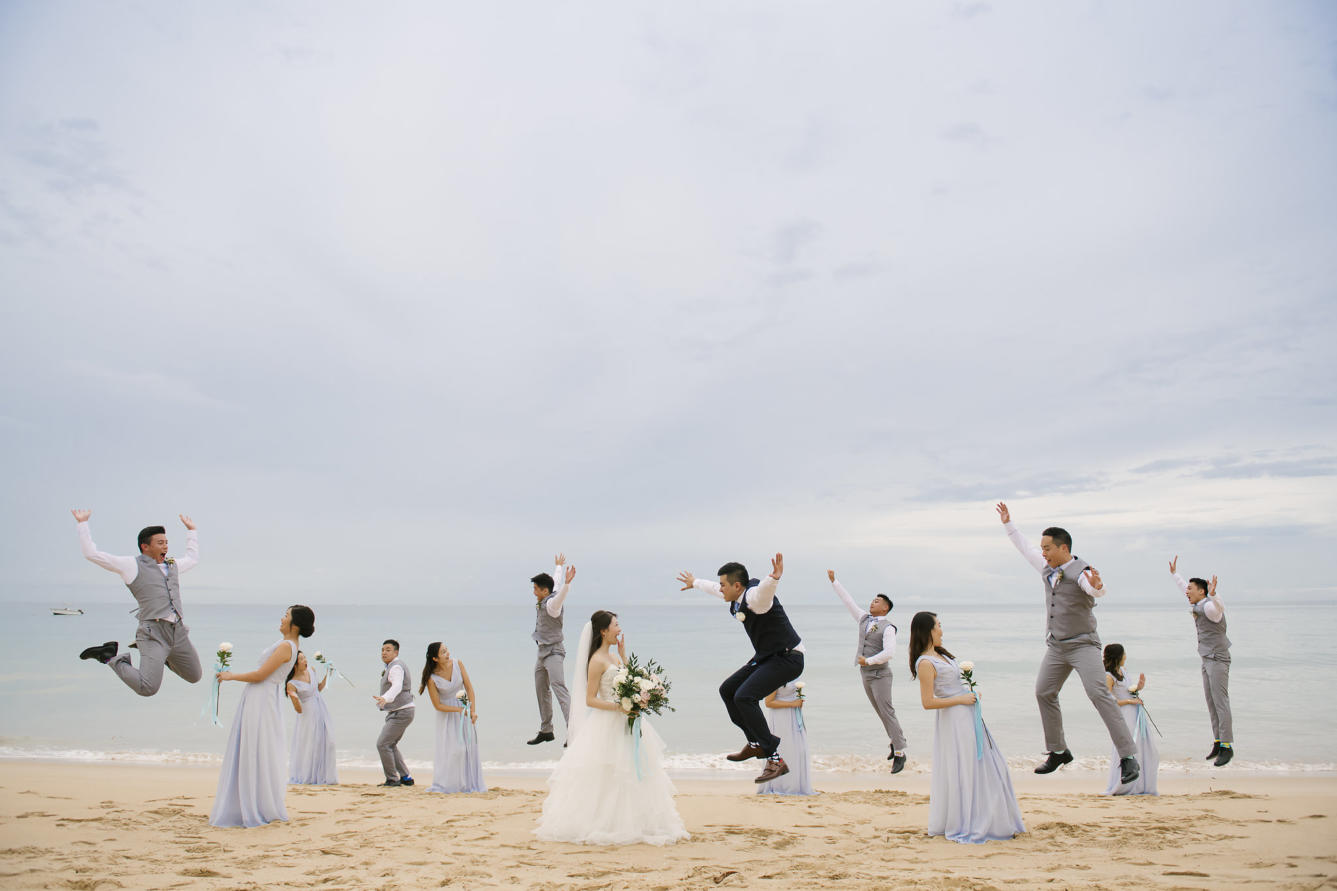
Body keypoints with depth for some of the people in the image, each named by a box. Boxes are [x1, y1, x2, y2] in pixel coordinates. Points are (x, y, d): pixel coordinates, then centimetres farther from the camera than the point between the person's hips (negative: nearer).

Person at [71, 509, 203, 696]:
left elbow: (193, 559, 43)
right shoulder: (132, 566, 2)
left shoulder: (173, 565, 20)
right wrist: (82, 524, 4)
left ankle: (157, 655, 33)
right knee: (147, 689, -20)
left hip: (179, 633, 7)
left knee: (194, 676, 18)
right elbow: (92, 554, -1)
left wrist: (191, 530, 46)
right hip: (153, 634, -7)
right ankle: (112, 658, 4)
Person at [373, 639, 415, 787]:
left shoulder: (396, 667, -16)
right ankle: (405, 777, 18)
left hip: (401, 713, -11)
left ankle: (392, 779, -2)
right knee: (390, 745, 15)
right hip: (398, 712, 11)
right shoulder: (394, 666, 17)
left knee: (382, 744, -10)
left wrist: (385, 698, -53)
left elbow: (397, 686, -35)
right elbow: (409, 688, 27)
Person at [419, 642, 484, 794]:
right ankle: (444, 785, 6)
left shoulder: (457, 664, -12)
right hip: (447, 713, -3)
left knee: (469, 746, 2)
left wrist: (473, 710, -14)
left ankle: (469, 784, 11)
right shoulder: (432, 678, -20)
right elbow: (437, 705, -13)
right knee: (453, 749, -9)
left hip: (464, 706, 3)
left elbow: (469, 687, -7)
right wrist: (459, 710, -18)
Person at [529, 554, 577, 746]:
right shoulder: (541, 602, 10)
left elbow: (560, 595, -39)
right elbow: (553, 581, 27)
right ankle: (546, 731, 25)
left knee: (559, 689, -17)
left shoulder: (552, 603, -15)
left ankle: (573, 730, -21)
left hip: (553, 651, -10)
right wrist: (558, 567, 43)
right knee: (541, 691, 15)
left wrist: (567, 583, -59)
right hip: (542, 651, 10)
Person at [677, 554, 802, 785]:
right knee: (727, 690, 15)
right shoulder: (736, 597, 5)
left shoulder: (754, 596, -23)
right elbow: (715, 588, 28)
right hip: (765, 657, 11)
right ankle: (755, 743, 25)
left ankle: (775, 759, -21)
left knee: (744, 697, -25)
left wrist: (774, 577, -71)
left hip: (787, 658, -11)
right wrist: (695, 582, 45)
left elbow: (765, 588, -49)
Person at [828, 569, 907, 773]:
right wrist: (834, 581, 14)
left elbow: (889, 653, -20)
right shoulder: (864, 618, 11)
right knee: (880, 711, 13)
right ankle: (894, 741, 27)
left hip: (880, 674, -7)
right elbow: (848, 601, 14)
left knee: (887, 712, -8)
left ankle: (900, 752, -3)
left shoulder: (888, 628, -10)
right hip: (865, 673, 7)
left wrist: (868, 660, -17)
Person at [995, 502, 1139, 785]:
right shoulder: (1048, 568, 7)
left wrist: (1097, 586, -59)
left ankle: (1128, 757, -15)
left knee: (1098, 694, -19)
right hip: (1056, 646, 8)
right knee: (1044, 693, 9)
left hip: (1082, 645, -8)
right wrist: (1008, 524, 29)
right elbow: (1025, 548, 23)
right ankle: (1058, 752, 23)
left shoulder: (1081, 571, -15)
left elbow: (1099, 591, -36)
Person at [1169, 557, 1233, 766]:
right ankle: (1218, 742, 13)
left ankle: (1227, 746, -9)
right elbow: (1185, 589, 31)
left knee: (1221, 702, -10)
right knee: (1211, 702, 9)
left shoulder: (1210, 606, -14)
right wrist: (1174, 573, 38)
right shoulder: (1198, 606, 13)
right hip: (1207, 660, 10)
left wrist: (1213, 594, -58)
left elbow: (1218, 607, -39)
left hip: (1218, 660, -10)